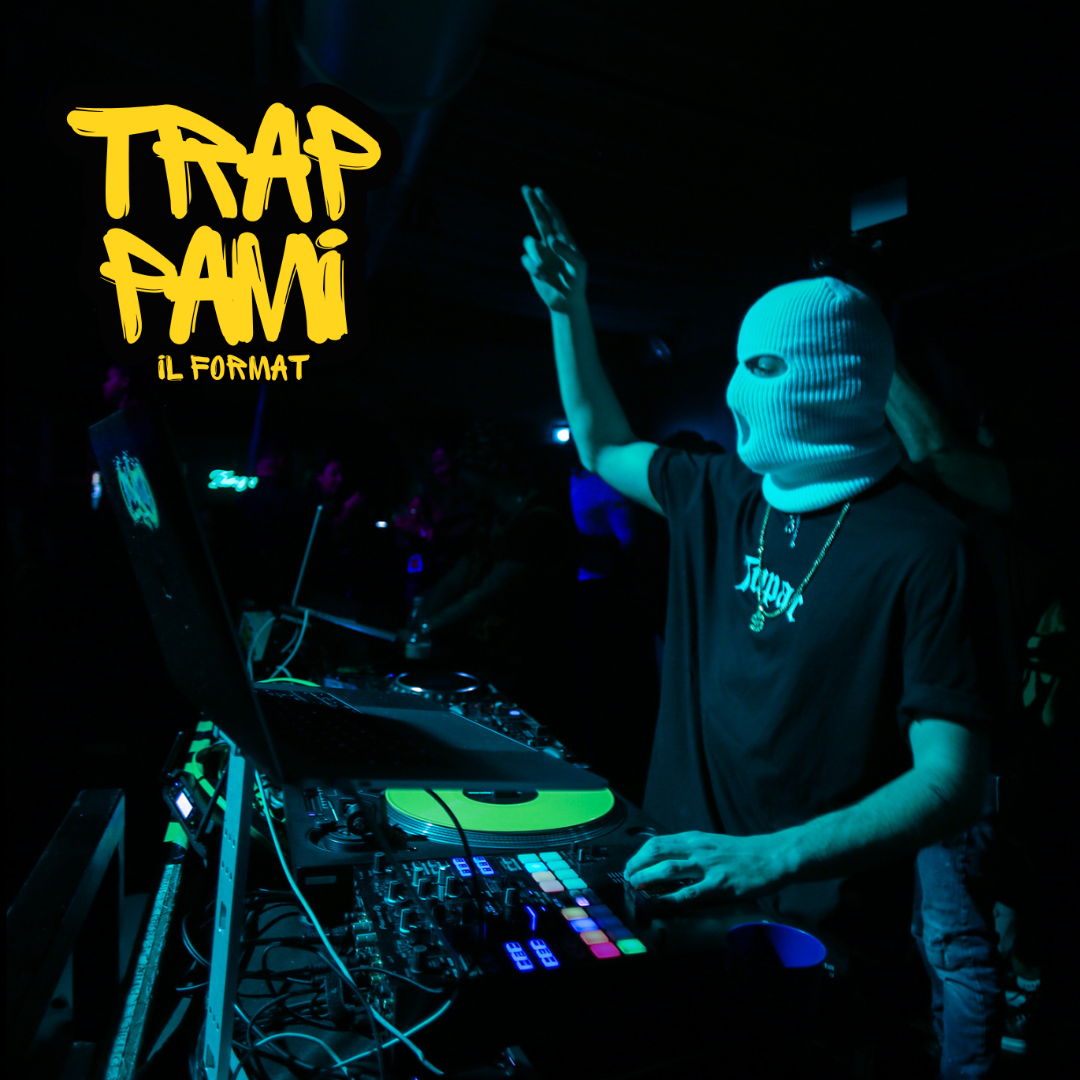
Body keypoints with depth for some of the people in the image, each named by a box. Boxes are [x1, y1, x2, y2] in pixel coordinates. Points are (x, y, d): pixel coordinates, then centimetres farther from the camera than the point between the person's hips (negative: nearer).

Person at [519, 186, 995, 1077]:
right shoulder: (721, 495, 1)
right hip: (685, 881, 6)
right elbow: (603, 446, 18)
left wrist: (770, 857, -32)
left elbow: (953, 781, -21)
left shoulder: (921, 548, -18)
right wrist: (570, 311, 12)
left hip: (815, 929, -5)